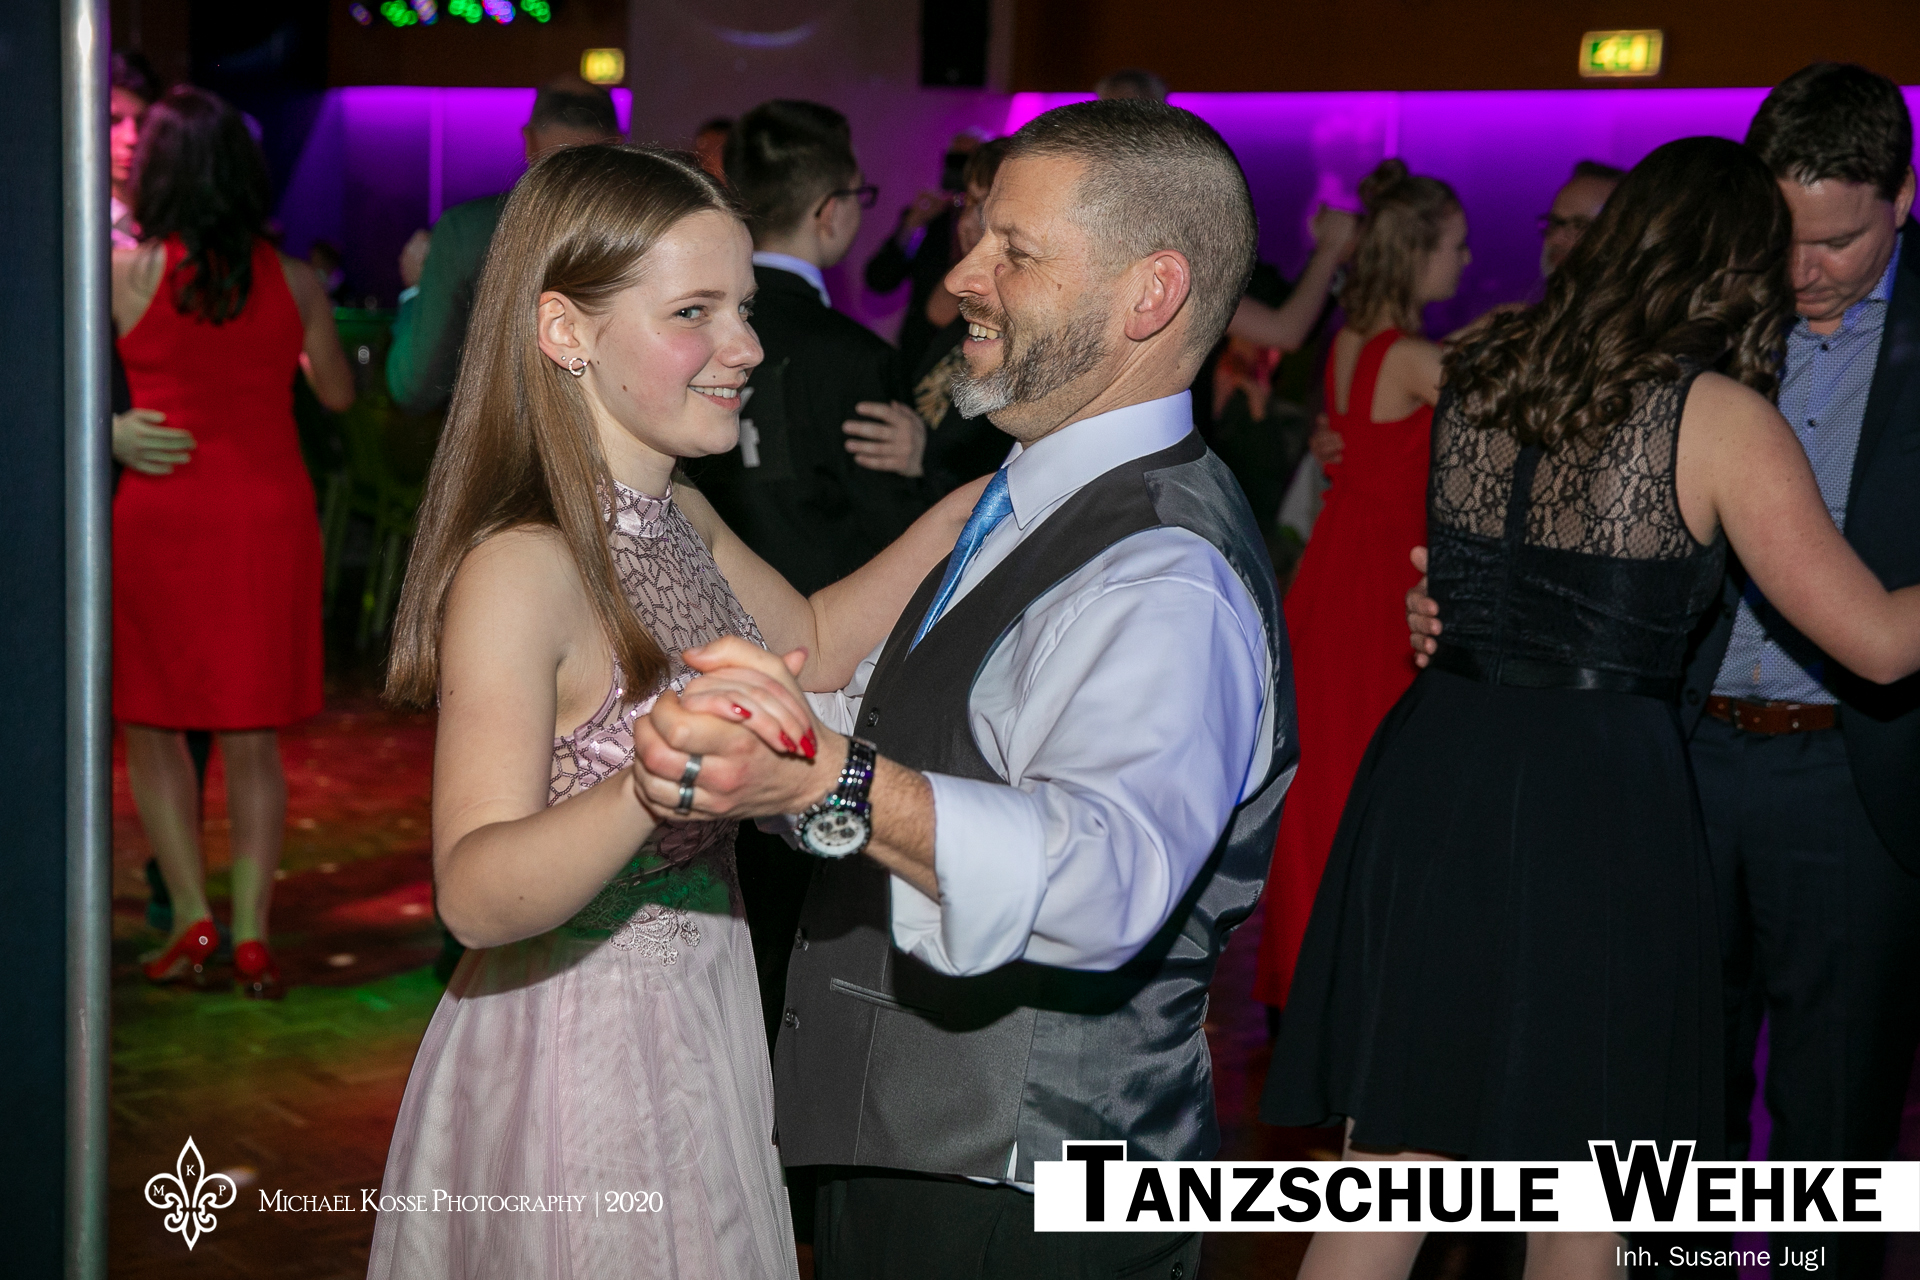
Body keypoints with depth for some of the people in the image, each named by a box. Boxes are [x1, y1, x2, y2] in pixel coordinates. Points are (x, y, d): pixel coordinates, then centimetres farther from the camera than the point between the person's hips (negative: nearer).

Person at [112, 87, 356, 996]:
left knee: (150, 722, 12)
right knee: (252, 738, 8)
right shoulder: (291, 281, 0)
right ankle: (251, 935, 5)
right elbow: (338, 393, 13)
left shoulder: (126, 271, -7)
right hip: (270, 513, 2)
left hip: (160, 510, -2)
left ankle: (192, 917, 6)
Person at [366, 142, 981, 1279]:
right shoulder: (520, 569, -24)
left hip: (698, 1025, 9)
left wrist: (971, 507, 9)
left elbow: (813, 646, 21)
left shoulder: (678, 516, 4)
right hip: (572, 1050, -9)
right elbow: (478, 896, -33)